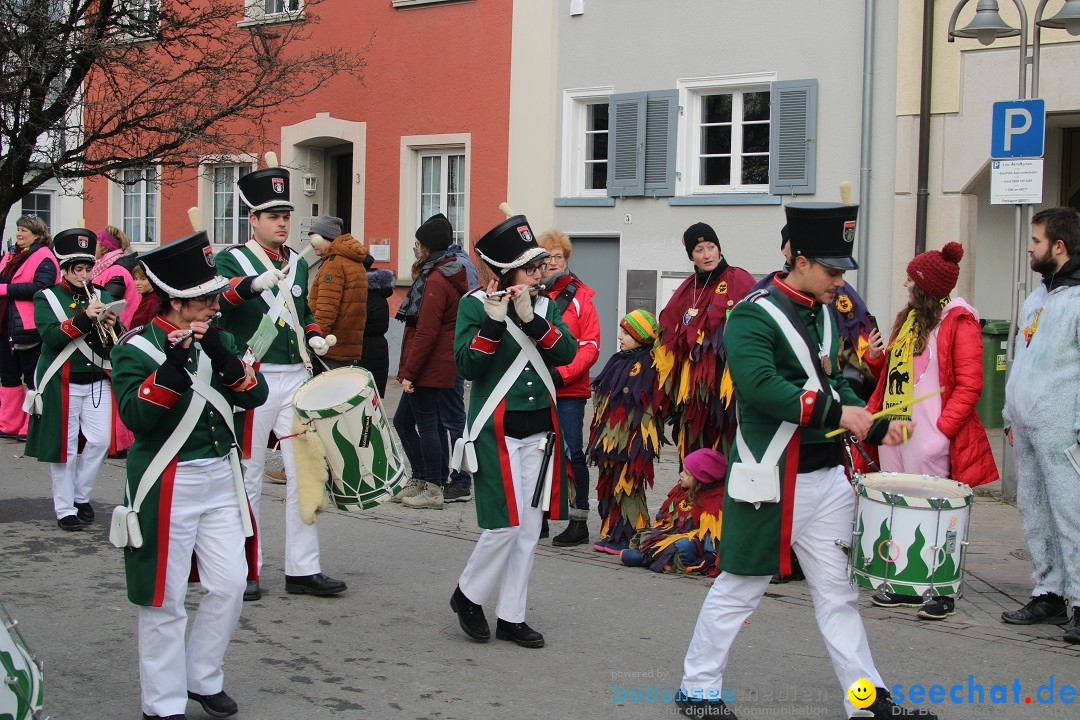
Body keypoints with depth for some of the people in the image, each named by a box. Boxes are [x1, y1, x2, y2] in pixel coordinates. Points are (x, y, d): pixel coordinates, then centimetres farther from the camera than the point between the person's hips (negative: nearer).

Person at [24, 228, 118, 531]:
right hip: (61, 383, -3)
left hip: (97, 380, 3)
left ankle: (81, 496, 18)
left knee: (100, 441, -2)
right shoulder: (46, 298, 1)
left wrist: (110, 327, -14)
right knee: (64, 446, 1)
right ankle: (65, 508, 10)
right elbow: (51, 337, -15)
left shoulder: (101, 296, 11)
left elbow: (114, 343, 7)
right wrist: (84, 318, -25)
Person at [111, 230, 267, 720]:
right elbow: (136, 414, -21)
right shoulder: (137, 347, -8)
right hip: (167, 486, -6)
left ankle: (204, 679, 26)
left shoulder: (218, 339, 9)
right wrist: (175, 362, -30)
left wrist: (222, 355, -17)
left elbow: (255, 396, -2)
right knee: (165, 599, 2)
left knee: (230, 585, 7)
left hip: (220, 478, 6)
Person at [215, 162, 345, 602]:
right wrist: (253, 284, -39)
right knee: (248, 478, 3)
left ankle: (303, 570, 11)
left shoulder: (299, 263, 14)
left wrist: (314, 337, 5)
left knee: (305, 474, 4)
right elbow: (212, 303, -22)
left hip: (296, 380, 5)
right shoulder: (231, 260, -3)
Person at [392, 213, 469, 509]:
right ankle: (421, 480, 21)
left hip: (428, 368, -10)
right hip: (442, 367, 10)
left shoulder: (435, 281, -17)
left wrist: (409, 372, -18)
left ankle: (433, 490, 4)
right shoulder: (452, 276, 14)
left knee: (426, 424, -3)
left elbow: (426, 333, -21)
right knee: (403, 420, 16)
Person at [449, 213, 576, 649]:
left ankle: (511, 616, 17)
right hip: (496, 429, -5)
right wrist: (494, 321, -27)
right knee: (506, 525, -10)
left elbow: (567, 353, -6)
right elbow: (467, 366, -15)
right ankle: (467, 596, 15)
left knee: (530, 528, 6)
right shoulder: (475, 304, -5)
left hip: (539, 429, 6)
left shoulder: (545, 305, 9)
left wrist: (531, 318, -18)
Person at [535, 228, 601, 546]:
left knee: (572, 453, -3)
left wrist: (562, 373, -14)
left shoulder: (580, 296, 1)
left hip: (569, 391, -2)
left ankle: (579, 521, 4)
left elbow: (590, 347, -3)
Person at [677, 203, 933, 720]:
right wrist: (835, 412, -29)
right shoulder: (752, 317, -14)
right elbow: (760, 386, -28)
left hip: (827, 477, 8)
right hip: (770, 479, -8)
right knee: (739, 589, 5)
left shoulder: (825, 314, 12)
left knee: (838, 593, 12)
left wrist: (876, 427, 6)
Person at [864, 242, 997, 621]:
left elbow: (969, 386, -12)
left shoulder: (958, 321, -7)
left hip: (931, 436, -7)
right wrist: (876, 358, 4)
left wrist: (943, 429, -20)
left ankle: (943, 592, 5)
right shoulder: (908, 318, 17)